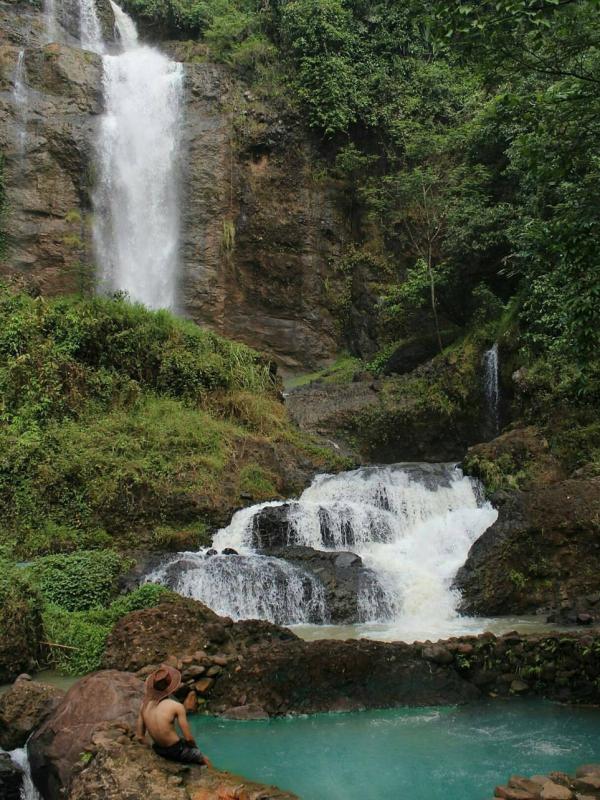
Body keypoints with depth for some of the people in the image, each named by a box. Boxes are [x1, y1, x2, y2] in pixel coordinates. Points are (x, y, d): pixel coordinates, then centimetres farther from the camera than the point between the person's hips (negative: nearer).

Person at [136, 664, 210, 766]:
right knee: (206, 761, 21)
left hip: (158, 750, 5)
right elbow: (188, 738, -18)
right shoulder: (177, 707, -23)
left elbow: (140, 737, -2)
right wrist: (194, 746, 4)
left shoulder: (145, 704, -8)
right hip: (176, 751, -5)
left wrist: (156, 748, 14)